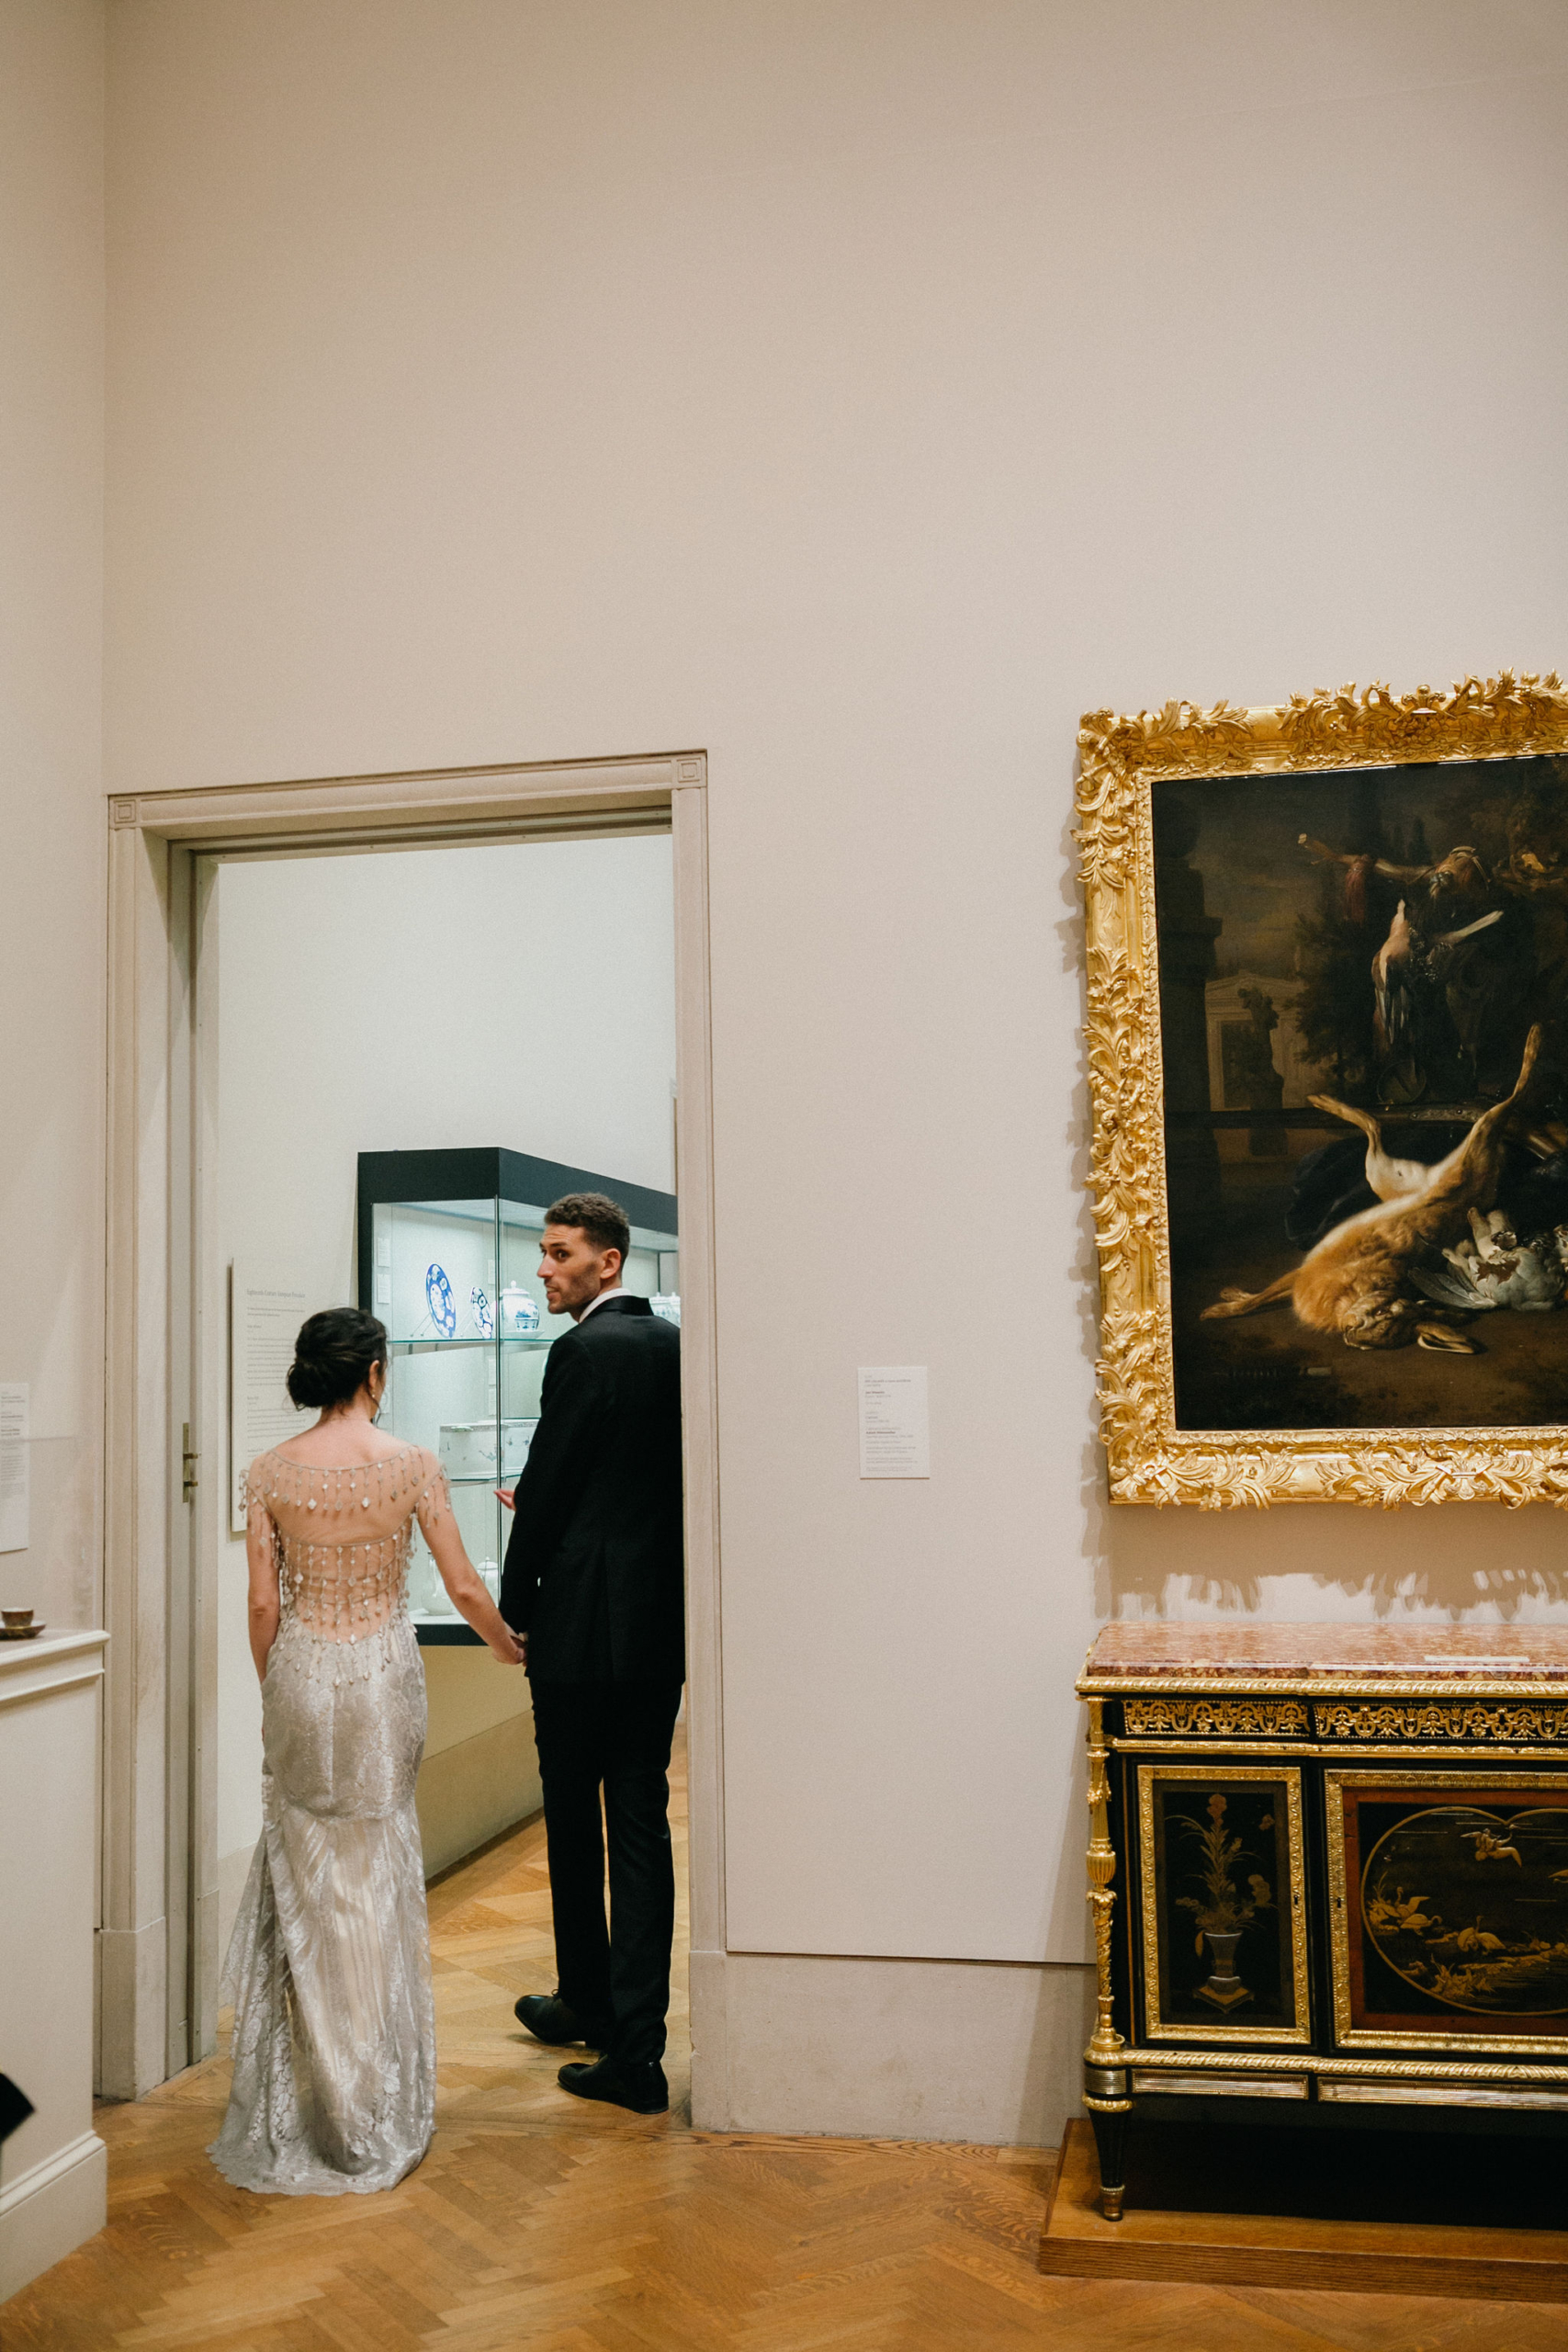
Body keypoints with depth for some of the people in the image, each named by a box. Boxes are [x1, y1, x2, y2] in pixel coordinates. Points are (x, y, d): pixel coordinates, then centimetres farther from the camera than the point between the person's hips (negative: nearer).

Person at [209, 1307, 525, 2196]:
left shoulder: (272, 1472, -4)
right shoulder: (412, 1465, -9)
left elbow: (263, 1603, -1)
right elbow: (464, 1587, -5)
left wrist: (274, 1692, 13)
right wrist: (507, 1645, 13)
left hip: (300, 1675, 1)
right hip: (382, 1675, -1)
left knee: (304, 1878, 12)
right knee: (379, 1876, 10)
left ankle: (304, 2101, 19)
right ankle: (380, 2110, 19)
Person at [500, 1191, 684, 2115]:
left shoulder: (584, 1352, -14)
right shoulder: (675, 1344, 8)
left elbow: (547, 1482, -12)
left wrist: (517, 1602, 1)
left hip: (583, 1622, -7)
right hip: (661, 1623, 7)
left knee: (573, 1819, 12)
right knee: (642, 1822, 7)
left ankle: (586, 1997, 28)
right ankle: (636, 2046, 9)